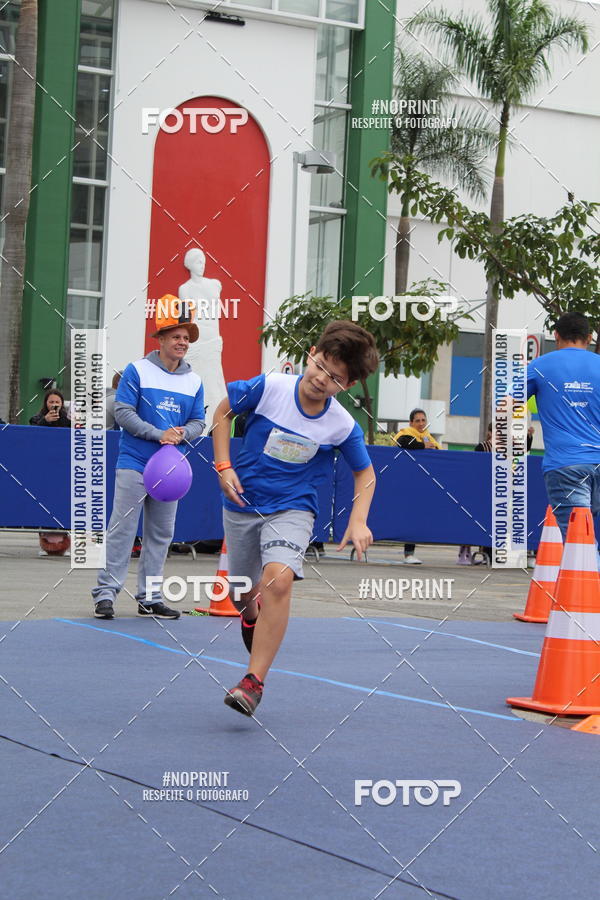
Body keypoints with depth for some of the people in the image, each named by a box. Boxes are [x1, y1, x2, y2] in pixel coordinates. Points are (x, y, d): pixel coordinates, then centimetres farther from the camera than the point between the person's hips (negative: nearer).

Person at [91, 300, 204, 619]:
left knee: (161, 534, 8)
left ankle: (149, 598, 15)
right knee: (122, 529, -8)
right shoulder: (137, 371, -3)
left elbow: (198, 422, 11)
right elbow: (123, 412, -9)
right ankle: (106, 592, -4)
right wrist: (158, 434, -18)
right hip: (134, 464, -5)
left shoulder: (194, 381, 10)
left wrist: (182, 433, -13)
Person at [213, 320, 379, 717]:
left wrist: (359, 521, -10)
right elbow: (224, 412, 1)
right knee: (245, 594, 14)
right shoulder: (269, 387, -16)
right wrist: (224, 467, -7)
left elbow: (365, 473, 3)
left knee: (278, 579, -29)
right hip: (242, 503, 2)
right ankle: (252, 615, 55)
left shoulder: (343, 426, -14)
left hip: (291, 509, -2)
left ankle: (254, 680, -23)